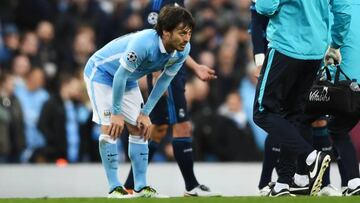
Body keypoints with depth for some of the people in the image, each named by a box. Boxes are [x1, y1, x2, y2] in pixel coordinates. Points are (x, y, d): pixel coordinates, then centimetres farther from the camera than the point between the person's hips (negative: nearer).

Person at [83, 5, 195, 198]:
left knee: (139, 129, 3)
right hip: (101, 72, -7)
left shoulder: (183, 50, -17)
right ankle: (114, 188, -12)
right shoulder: (143, 43, -40)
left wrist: (145, 113, -3)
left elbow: (165, 79, -3)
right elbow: (120, 75, -31)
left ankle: (141, 187, 6)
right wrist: (117, 113, -24)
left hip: (128, 80, 7)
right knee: (110, 128, -16)